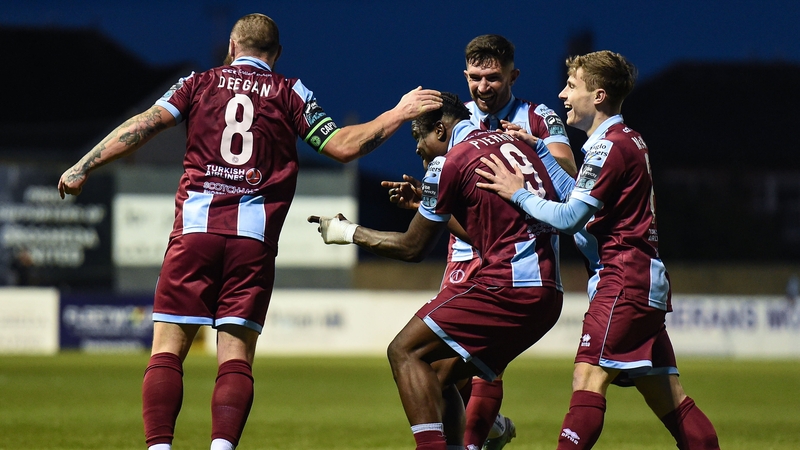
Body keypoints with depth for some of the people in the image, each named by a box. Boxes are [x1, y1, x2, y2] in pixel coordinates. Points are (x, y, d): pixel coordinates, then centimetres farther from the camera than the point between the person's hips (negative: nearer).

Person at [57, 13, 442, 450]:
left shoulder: (199, 83, 11)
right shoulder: (290, 93, 10)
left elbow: (144, 124, 1)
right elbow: (343, 146, 7)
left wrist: (82, 167, 2)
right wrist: (400, 113, 18)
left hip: (195, 229, 0)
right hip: (255, 239, 0)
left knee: (166, 352, 0)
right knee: (236, 359, 0)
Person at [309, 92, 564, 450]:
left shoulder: (450, 162, -4)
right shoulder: (512, 143, 19)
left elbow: (413, 248, 4)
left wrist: (349, 233, 17)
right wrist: (424, 200, 37)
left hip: (508, 286, -8)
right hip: (548, 292, 8)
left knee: (406, 352, -4)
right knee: (438, 375, 15)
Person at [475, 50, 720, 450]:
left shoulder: (610, 146, -11)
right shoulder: (627, 140, 19)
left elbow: (569, 218, -16)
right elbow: (577, 198, 22)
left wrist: (518, 193, -4)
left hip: (624, 278, -10)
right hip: (645, 280, 10)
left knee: (588, 378, -19)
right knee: (668, 398, 7)